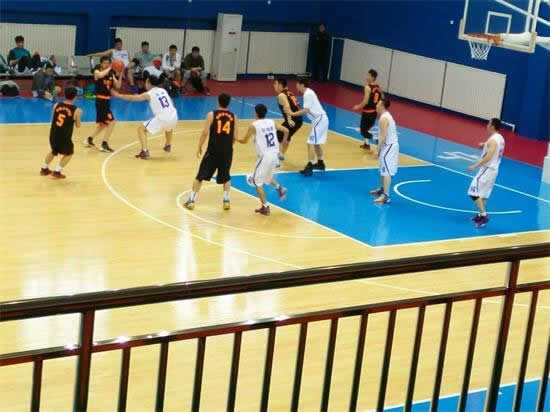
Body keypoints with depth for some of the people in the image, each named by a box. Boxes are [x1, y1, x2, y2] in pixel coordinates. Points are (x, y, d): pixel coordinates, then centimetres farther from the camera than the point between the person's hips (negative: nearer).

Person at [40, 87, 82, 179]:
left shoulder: (56, 105, 0)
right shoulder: (76, 110, -10)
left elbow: (53, 119, 14)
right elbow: (78, 125, 3)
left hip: (53, 135, 4)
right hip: (64, 137, -4)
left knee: (53, 151, 33)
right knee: (69, 153, 23)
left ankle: (44, 169, 41)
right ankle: (57, 171, 12)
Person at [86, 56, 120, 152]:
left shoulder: (111, 74, 9)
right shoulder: (97, 71, -8)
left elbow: (118, 86, 5)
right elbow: (100, 75, -33)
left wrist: (121, 74, -7)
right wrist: (109, 68, -26)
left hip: (107, 100, 8)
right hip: (100, 100, -8)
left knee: (103, 123, 20)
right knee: (111, 122, -16)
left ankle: (90, 139, 35)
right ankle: (104, 144, -14)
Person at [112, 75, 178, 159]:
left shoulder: (149, 94, 4)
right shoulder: (163, 90, 18)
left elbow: (132, 98, 12)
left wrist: (119, 95, 23)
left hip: (162, 118, -6)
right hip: (173, 117, 6)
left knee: (141, 129, 8)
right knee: (169, 126, 43)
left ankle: (144, 151, -5)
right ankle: (168, 145, 53)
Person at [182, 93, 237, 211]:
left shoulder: (212, 114, -3)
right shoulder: (233, 116, 4)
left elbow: (205, 132, -9)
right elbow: (235, 137, 4)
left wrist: (199, 147, 2)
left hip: (213, 150, -2)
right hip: (227, 151, 2)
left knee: (200, 176, 7)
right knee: (226, 177, 21)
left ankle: (191, 201, 6)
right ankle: (226, 200, 10)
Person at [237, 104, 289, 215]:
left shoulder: (254, 125, -6)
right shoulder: (272, 122, 9)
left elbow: (245, 141, 2)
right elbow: (286, 131, 11)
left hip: (264, 156, -6)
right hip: (275, 154, 6)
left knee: (257, 181, 8)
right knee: (267, 176, 32)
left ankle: (265, 207, 3)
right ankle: (280, 188, 9)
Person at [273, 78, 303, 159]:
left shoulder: (281, 95, -9)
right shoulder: (289, 93, 19)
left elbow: (287, 107, -26)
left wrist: (289, 119, -38)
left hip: (293, 120, -10)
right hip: (299, 119, 10)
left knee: (278, 137, -5)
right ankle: (281, 155, 43)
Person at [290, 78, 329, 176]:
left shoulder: (307, 94, -15)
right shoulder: (309, 92, 16)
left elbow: (306, 110, -21)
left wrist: (293, 114, -16)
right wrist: (296, 113, 8)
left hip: (319, 119, -10)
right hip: (321, 119, 10)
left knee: (311, 143, -11)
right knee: (316, 143, 22)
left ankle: (309, 167, -14)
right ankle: (320, 163, 34)